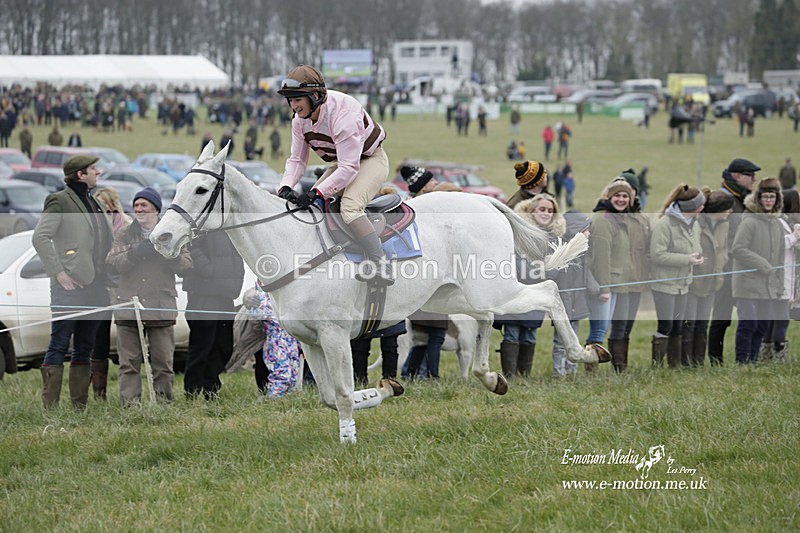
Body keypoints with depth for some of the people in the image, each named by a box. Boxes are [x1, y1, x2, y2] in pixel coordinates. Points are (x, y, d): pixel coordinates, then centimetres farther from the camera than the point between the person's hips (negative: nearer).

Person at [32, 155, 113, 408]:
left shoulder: (94, 203, 19)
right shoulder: (60, 201, -5)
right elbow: (40, 237, -13)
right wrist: (59, 273, -18)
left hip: (94, 286, 8)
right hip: (70, 285, -8)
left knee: (85, 348, 10)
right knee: (59, 345, -6)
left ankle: (80, 405, 14)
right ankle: (50, 405, -5)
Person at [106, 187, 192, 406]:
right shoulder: (124, 235, 15)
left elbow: (185, 266, 5)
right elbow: (112, 261, 0)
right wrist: (135, 252, -13)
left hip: (161, 306, -1)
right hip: (129, 304, 1)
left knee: (163, 363, 1)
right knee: (129, 363, -2)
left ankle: (163, 402, 7)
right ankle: (129, 403, 0)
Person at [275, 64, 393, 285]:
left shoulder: (343, 114, -34)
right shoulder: (300, 120, -8)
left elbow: (349, 168, -36)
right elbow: (297, 159, -1)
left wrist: (317, 193, -42)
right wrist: (285, 187, -22)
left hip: (371, 160, -9)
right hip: (342, 163, 9)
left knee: (350, 206, -32)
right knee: (309, 206, -2)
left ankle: (382, 266, -42)